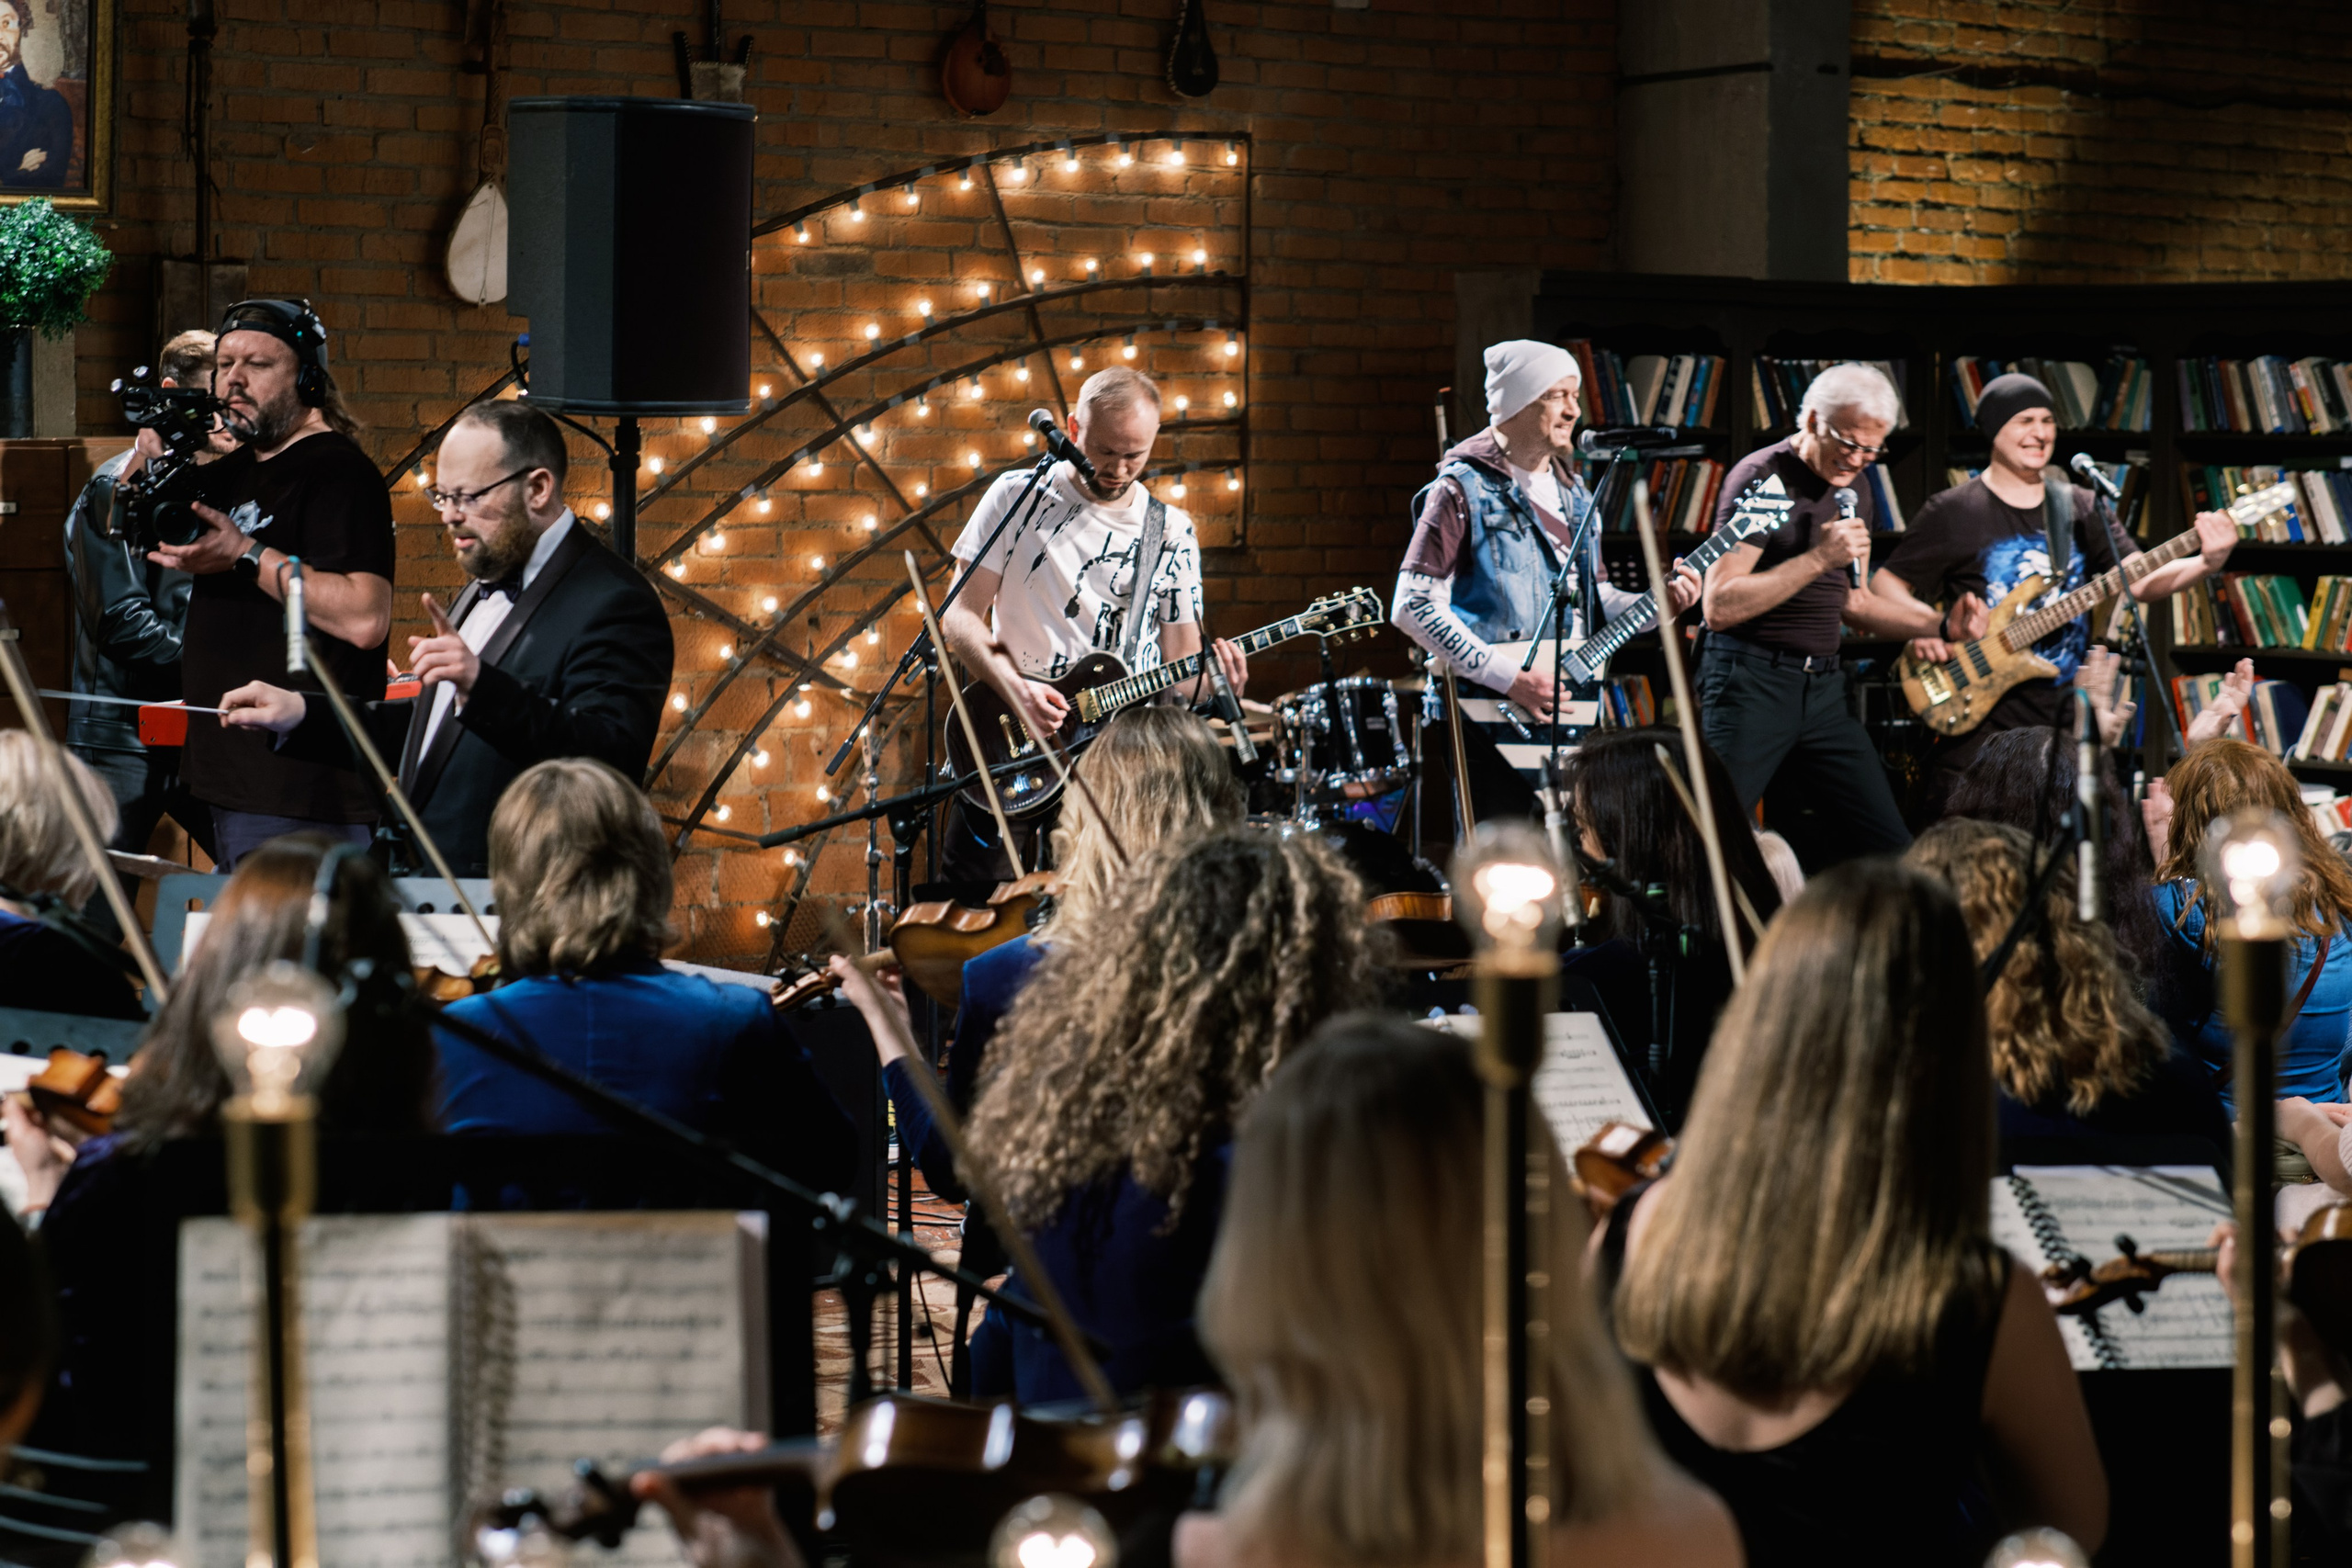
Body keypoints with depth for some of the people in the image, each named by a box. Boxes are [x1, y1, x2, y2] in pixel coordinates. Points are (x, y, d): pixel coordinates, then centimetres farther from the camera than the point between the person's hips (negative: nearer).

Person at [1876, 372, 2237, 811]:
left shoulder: (2082, 509, 11)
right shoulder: (1954, 512, 0)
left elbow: (2140, 581, 0)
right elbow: (1884, 585, 1)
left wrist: (2206, 563, -19)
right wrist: (1932, 625, -18)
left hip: (2063, 723, 4)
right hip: (1981, 724, -4)